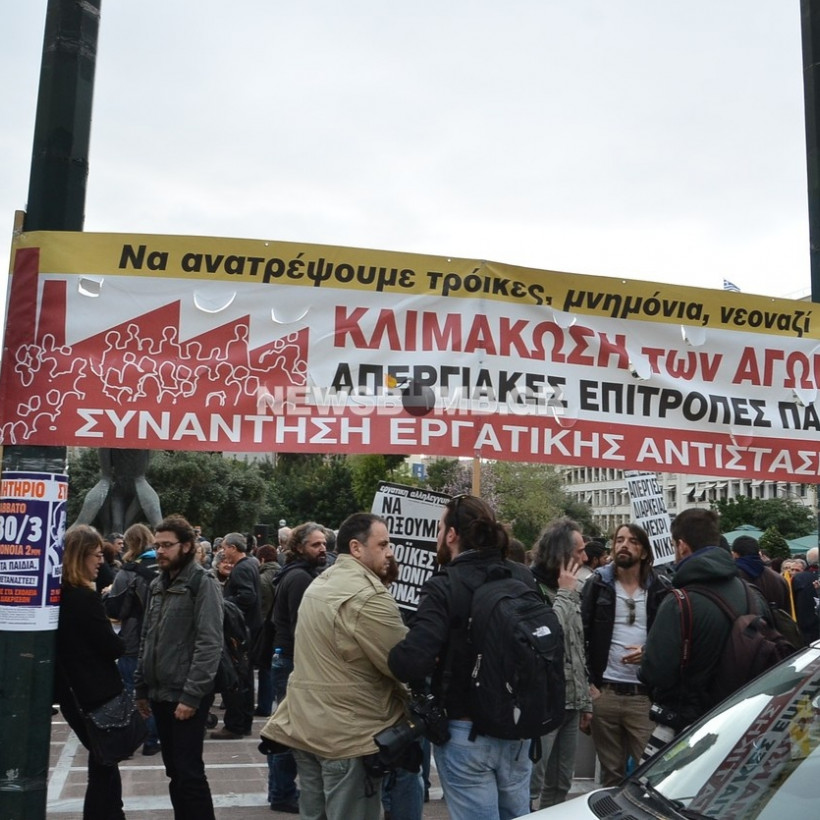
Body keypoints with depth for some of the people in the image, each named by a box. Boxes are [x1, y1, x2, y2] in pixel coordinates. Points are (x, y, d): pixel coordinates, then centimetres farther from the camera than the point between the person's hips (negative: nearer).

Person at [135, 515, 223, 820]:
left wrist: (191, 695, -21)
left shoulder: (203, 583, -11)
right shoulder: (157, 585, 12)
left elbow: (209, 644, -17)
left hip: (186, 696, -7)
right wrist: (141, 687, 13)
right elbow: (147, 639, 17)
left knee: (189, 771, -3)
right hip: (160, 693, 7)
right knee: (174, 771, 15)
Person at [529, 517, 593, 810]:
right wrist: (565, 593, -16)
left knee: (560, 785, 16)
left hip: (570, 704, 8)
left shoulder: (569, 591, 13)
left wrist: (585, 701, 18)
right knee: (530, 786, -3)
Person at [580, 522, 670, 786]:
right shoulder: (598, 583, 5)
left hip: (646, 695, -1)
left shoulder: (661, 588, 5)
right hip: (604, 691, 1)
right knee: (611, 772, 11)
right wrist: (587, 682, -6)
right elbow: (580, 634, 2)